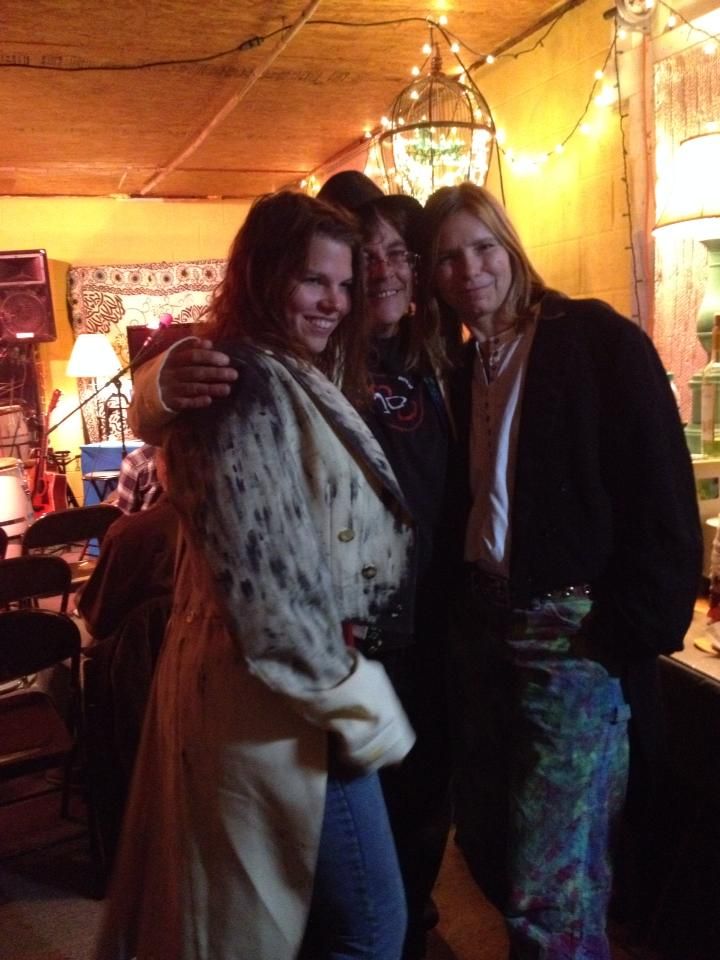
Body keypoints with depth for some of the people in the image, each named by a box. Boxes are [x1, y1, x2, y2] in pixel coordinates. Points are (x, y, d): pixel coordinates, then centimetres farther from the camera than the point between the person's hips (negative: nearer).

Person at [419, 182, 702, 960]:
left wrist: (634, 631, -16)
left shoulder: (600, 340, -7)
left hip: (576, 635, -6)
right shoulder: (463, 368, 12)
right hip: (484, 627, 7)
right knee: (486, 844, 16)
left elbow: (663, 498, -11)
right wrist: (461, 609, 4)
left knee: (551, 882, -2)